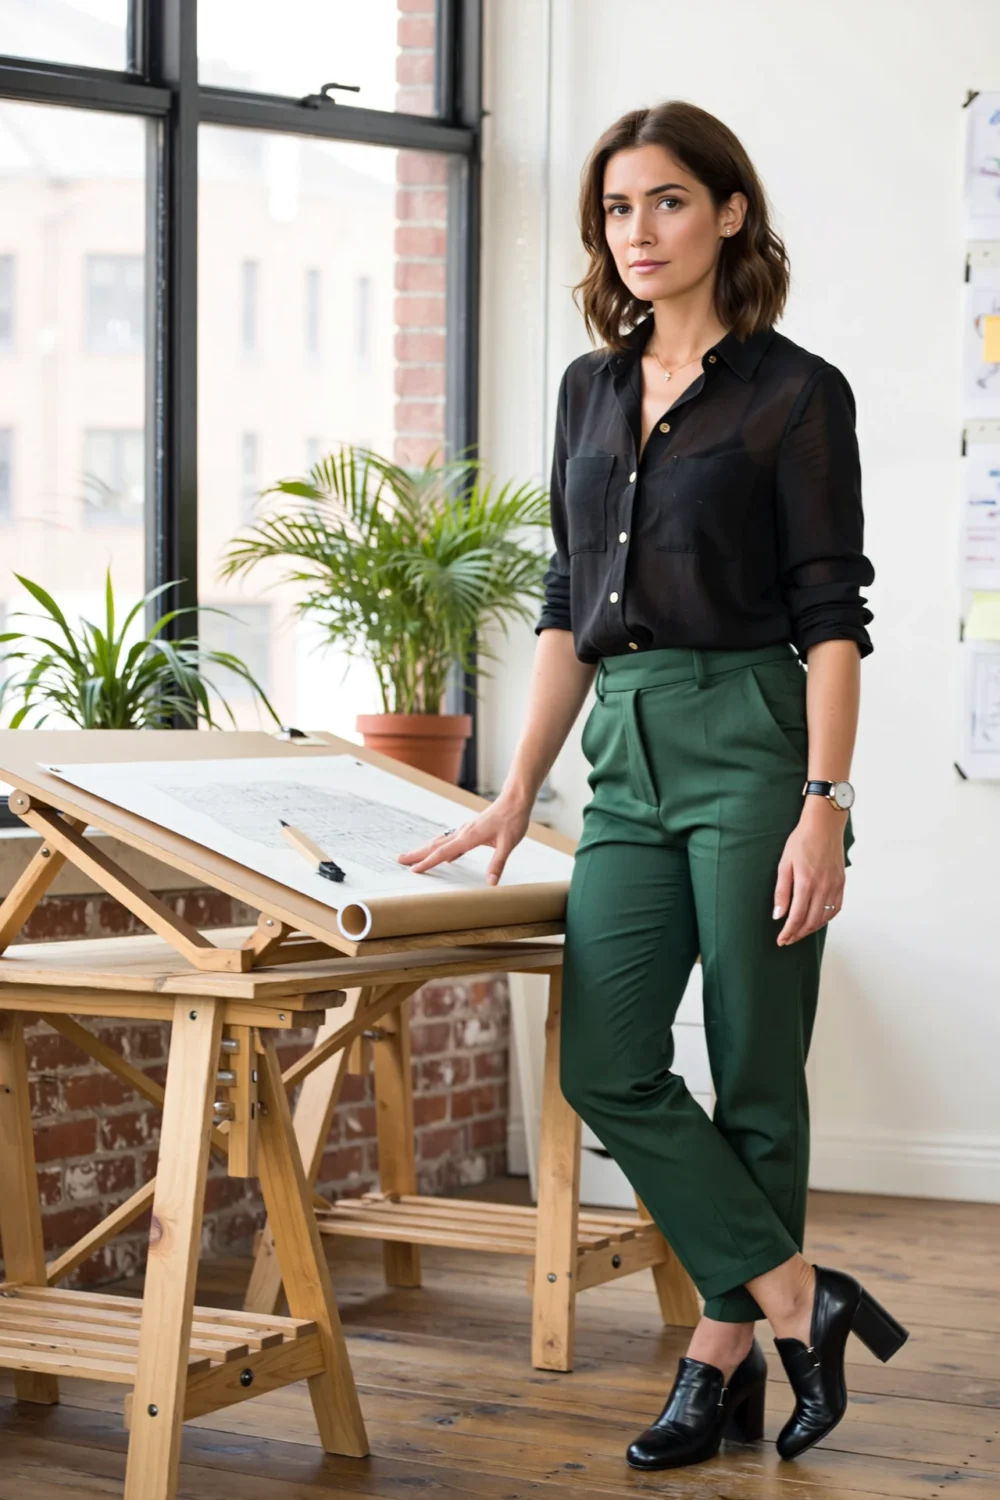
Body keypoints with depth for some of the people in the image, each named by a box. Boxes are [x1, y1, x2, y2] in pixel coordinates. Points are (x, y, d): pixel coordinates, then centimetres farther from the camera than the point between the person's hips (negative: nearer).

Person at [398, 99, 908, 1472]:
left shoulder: (796, 393, -4)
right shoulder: (592, 389, 14)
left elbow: (832, 619, -8)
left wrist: (825, 808, -17)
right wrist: (516, 797, 13)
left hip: (750, 741, -6)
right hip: (626, 758, 6)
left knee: (755, 1073, 1)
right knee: (606, 1064, -4)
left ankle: (726, 1355, 12)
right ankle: (800, 1304, 4)